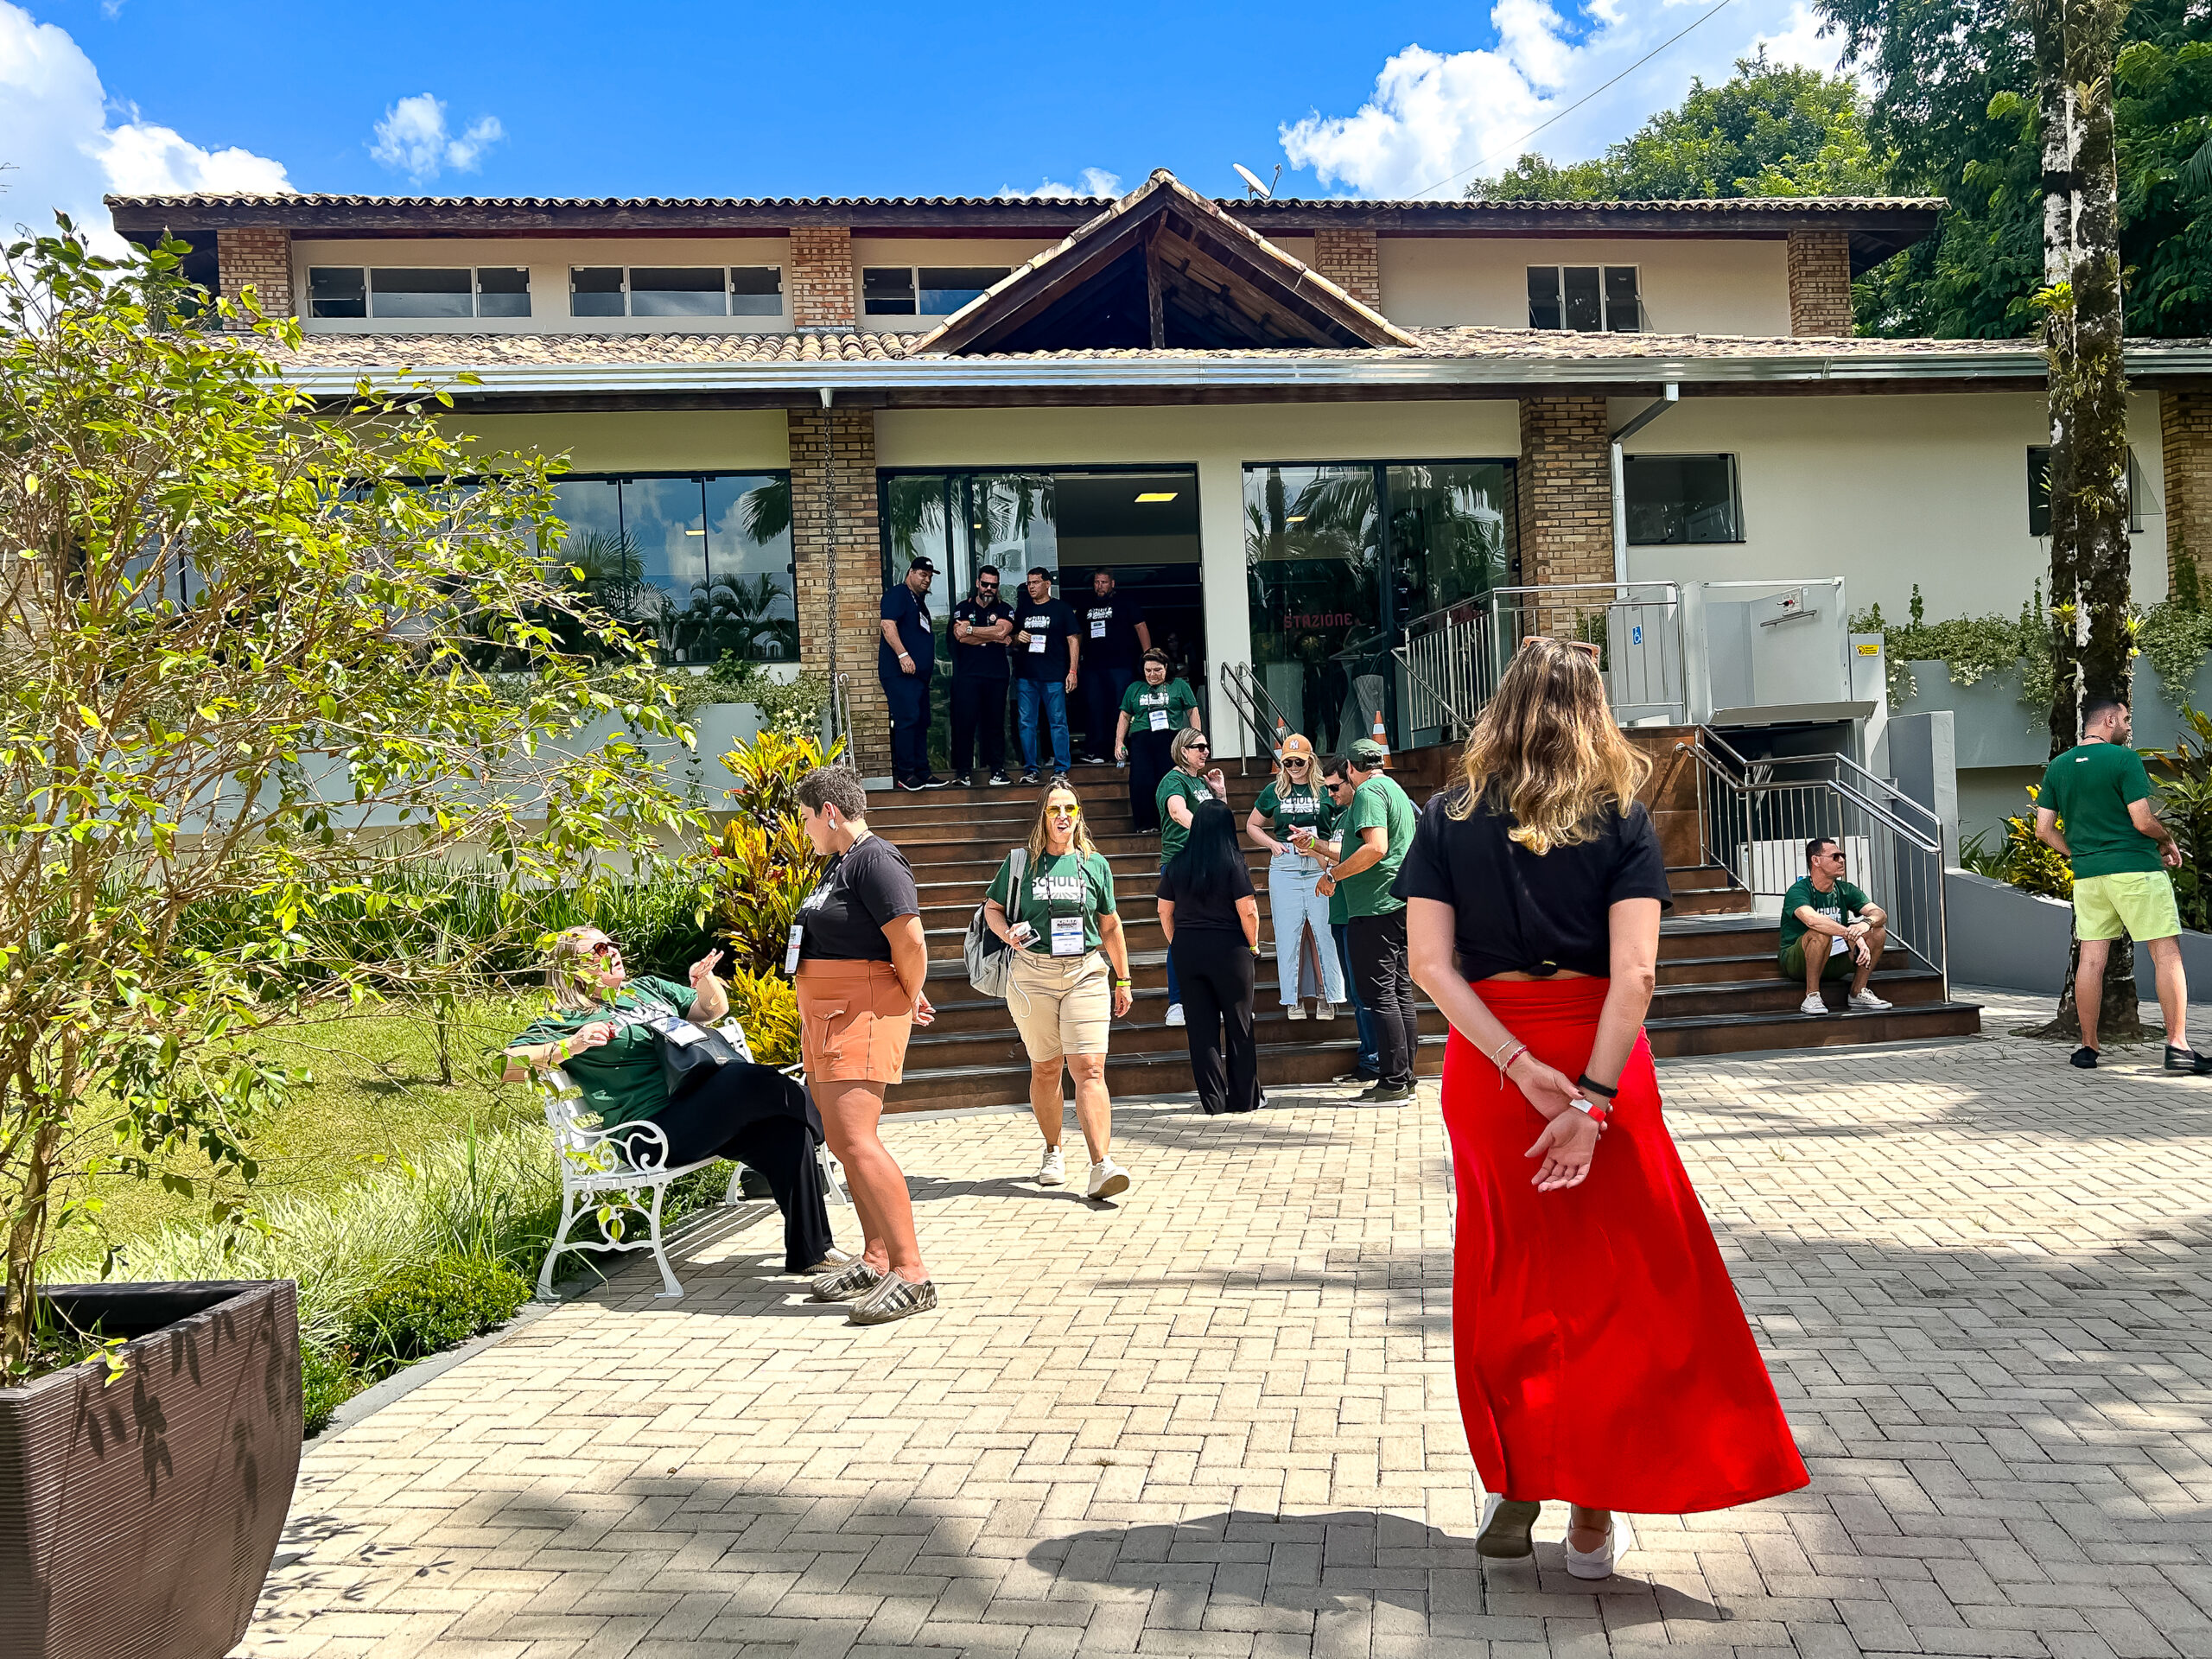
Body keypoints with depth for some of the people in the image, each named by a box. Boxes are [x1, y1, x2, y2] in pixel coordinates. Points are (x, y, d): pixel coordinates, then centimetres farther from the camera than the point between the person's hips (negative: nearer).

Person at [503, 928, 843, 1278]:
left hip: (705, 1111, 7)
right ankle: (813, 1114, 0)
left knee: (786, 1131, -17)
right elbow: (509, 1064, -5)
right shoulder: (567, 1021, 6)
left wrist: (704, 982, 5)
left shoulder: (648, 987, 25)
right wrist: (571, 1046, -19)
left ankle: (811, 1251, -5)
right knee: (748, 1078, -30)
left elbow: (712, 1011, 28)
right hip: (655, 1135, -7)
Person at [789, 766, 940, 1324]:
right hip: (825, 1018, 11)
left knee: (857, 1141, -18)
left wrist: (907, 1003, -5)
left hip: (862, 1016, -11)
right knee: (844, 1144, 12)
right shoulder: (838, 863, 17)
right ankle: (877, 1258, 20)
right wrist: (904, 998, 24)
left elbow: (911, 943, -20)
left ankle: (912, 1275, -17)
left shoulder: (875, 861, -14)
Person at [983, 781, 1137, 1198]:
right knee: (1045, 1069, 9)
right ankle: (1053, 1153, 28)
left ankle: (1102, 1165, -16)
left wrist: (1122, 980, 18)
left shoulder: (1095, 864, 8)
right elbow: (992, 908, 14)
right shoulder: (1020, 864, 4)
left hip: (1086, 973, 0)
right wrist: (1008, 934, -8)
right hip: (1032, 975, 0)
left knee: (1089, 1069, -11)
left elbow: (1110, 925, 15)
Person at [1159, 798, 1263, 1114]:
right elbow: (1248, 911, -12)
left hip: (1186, 949, 3)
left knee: (1200, 1026, 8)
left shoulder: (1177, 863, 2)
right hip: (1228, 948, -3)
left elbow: (1165, 912, 7)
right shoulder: (1233, 862, -9)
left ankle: (1212, 1100, 11)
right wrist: (1253, 946, 2)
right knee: (1239, 1024, 8)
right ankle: (1244, 1098, 14)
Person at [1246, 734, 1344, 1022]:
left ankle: (1328, 996, 9)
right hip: (1284, 869, 2)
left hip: (1320, 867, -2)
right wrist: (1273, 844, 2)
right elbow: (1251, 826, 20)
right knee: (1288, 934, 3)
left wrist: (1316, 840, -10)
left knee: (1326, 933, -1)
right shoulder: (1274, 791, 10)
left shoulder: (1325, 789, 3)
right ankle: (1292, 998, 11)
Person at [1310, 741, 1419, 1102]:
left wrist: (1332, 874, -15)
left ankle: (1393, 1083, -6)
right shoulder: (1396, 791, 22)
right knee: (1401, 993, 11)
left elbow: (1376, 847, -24)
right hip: (1400, 904, 10)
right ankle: (1405, 1078, 15)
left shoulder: (1368, 792, -9)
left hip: (1375, 907, -10)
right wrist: (1316, 844, 36)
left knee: (1379, 995, -7)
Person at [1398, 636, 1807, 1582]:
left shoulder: (1447, 819, 0)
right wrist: (1594, 1100, -18)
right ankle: (1591, 1513, 16)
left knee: (1505, 1280, 16)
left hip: (1487, 1067, 2)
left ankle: (1512, 1488, 25)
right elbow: (1634, 974, -15)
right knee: (1614, 1283, 11)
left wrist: (1518, 1065, -13)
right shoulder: (1622, 821, -4)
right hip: (1600, 1062, -1)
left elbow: (1430, 962, -10)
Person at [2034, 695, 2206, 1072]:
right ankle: (2177, 1046, -3)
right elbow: (2144, 821, -13)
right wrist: (2169, 842, 6)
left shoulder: (2057, 767, 9)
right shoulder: (2124, 759, -8)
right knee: (2167, 954, 0)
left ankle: (2088, 1047, 11)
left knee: (2091, 957, 8)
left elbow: (2044, 830, 7)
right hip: (2136, 870, -6)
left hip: (2087, 874, 6)